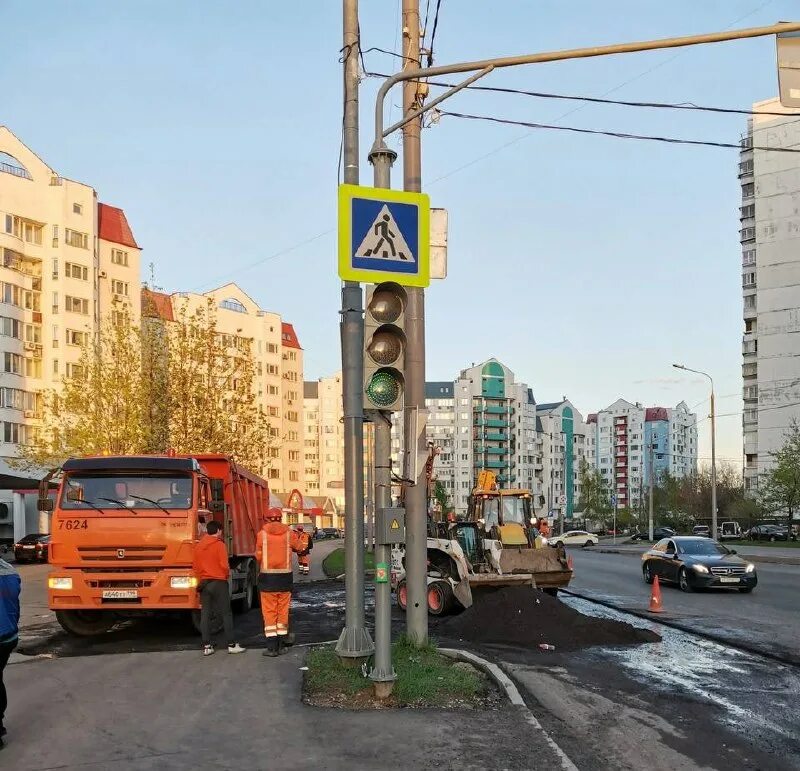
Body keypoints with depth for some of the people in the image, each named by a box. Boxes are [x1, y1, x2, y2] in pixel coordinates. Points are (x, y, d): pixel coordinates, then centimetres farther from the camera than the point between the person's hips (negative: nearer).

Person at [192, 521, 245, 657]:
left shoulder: (198, 546, 6)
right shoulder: (219, 545, -9)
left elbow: (195, 565, 8)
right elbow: (224, 565, -13)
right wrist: (227, 574, 6)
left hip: (204, 583, 5)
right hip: (219, 582, -5)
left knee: (205, 615, 5)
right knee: (226, 614, 1)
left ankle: (207, 646, 4)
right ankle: (231, 645, 1)